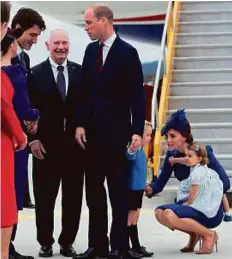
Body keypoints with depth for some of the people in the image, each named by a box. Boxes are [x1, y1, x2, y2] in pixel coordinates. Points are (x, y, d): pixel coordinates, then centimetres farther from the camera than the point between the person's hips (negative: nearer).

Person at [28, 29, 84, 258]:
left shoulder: (80, 72, 6)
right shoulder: (36, 73, 1)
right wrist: (33, 139, -8)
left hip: (75, 142, 2)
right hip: (45, 143, -2)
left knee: (73, 196, 6)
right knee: (44, 197, 4)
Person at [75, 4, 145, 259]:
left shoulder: (127, 52, -8)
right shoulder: (90, 50, 9)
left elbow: (137, 95, -9)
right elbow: (84, 91, 10)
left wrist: (137, 131, -14)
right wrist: (80, 124, 3)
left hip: (117, 132, -6)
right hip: (92, 131, 6)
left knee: (118, 190, 1)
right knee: (93, 190, 8)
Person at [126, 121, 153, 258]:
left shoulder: (141, 151, 9)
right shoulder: (134, 150, -20)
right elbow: (129, 156, -45)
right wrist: (131, 150, -67)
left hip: (138, 189, 9)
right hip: (130, 190, -9)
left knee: (134, 220, 16)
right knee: (128, 220, -2)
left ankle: (136, 247, 24)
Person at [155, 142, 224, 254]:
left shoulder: (198, 172, -13)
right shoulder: (203, 170, 14)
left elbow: (191, 200, -12)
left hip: (210, 214, -9)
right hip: (200, 209, 9)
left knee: (169, 214, -30)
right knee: (159, 212, -4)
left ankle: (209, 235, -14)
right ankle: (194, 234, 7)